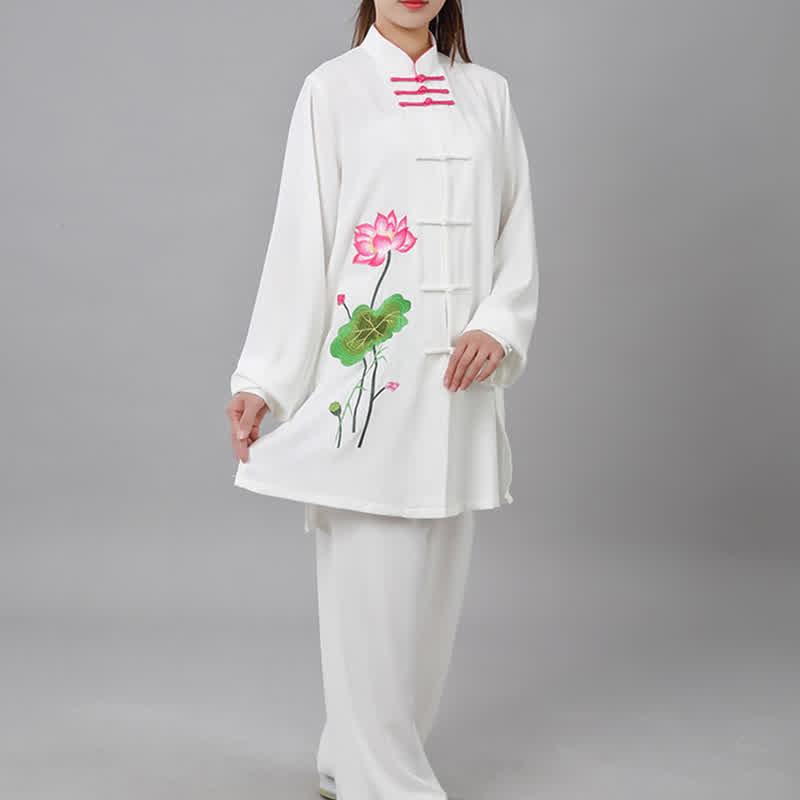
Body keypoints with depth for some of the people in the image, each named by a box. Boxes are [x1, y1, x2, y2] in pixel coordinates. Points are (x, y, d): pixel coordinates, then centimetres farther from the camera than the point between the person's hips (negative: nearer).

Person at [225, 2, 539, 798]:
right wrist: (261, 380, -5)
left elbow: (517, 231, 11)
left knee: (431, 585, 8)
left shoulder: (488, 93, 13)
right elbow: (299, 239, -1)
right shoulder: (332, 89, 3)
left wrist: (498, 327, -8)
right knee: (369, 587, -4)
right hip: (363, 373, -4)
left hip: (456, 379, 4)